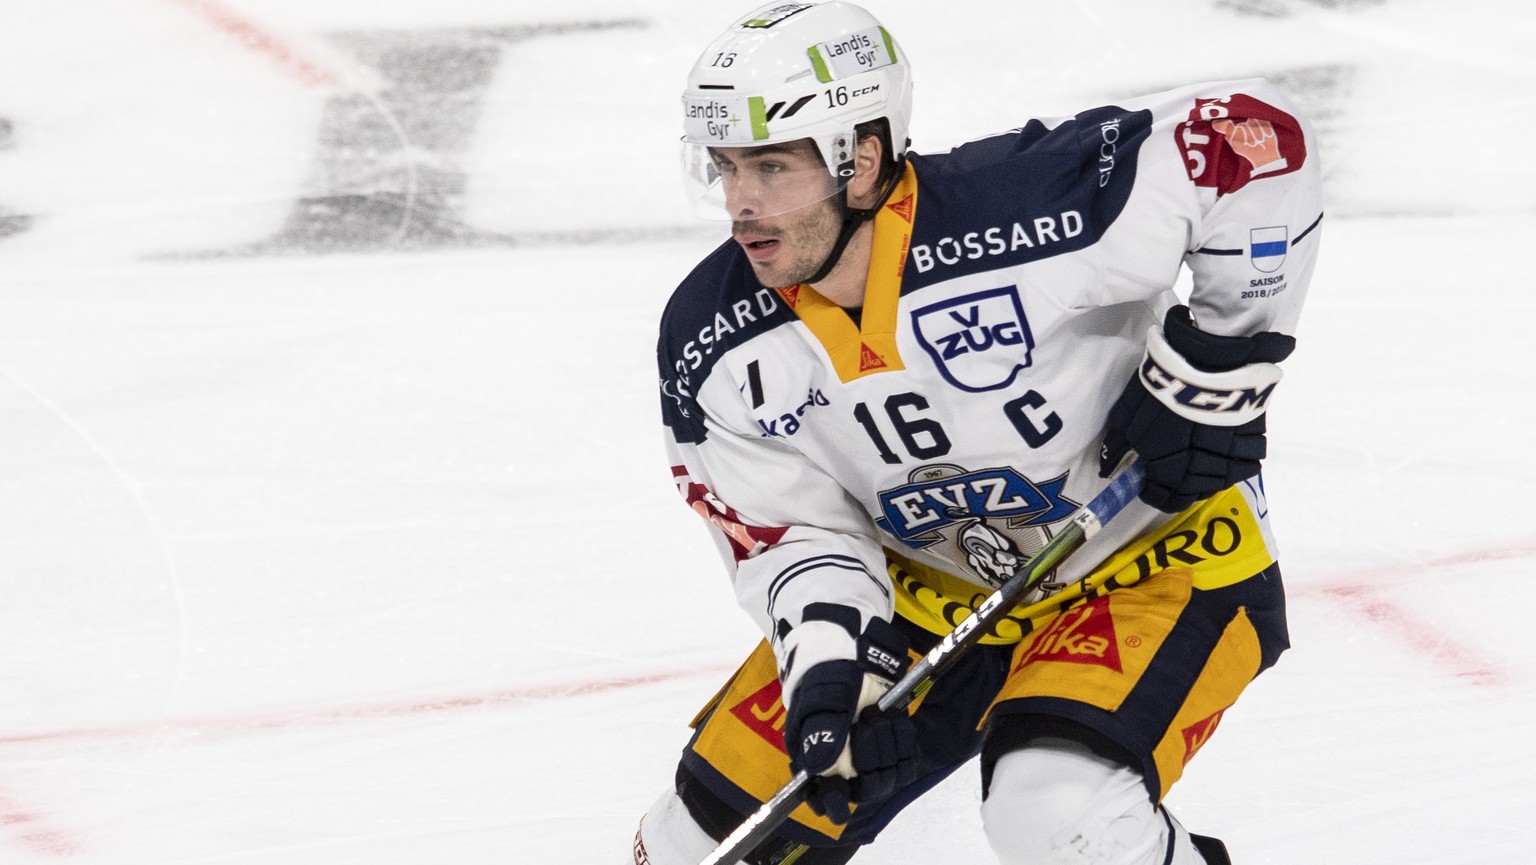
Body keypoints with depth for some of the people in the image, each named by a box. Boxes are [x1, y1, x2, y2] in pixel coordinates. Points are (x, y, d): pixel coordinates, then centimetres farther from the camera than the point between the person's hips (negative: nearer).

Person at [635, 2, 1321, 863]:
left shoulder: (1023, 215, -32)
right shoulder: (714, 348, -14)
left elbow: (1258, 137, -28)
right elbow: (794, 531, -8)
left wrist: (1221, 369, -23)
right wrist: (829, 663, -27)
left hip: (1158, 560, -5)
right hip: (934, 592, 5)